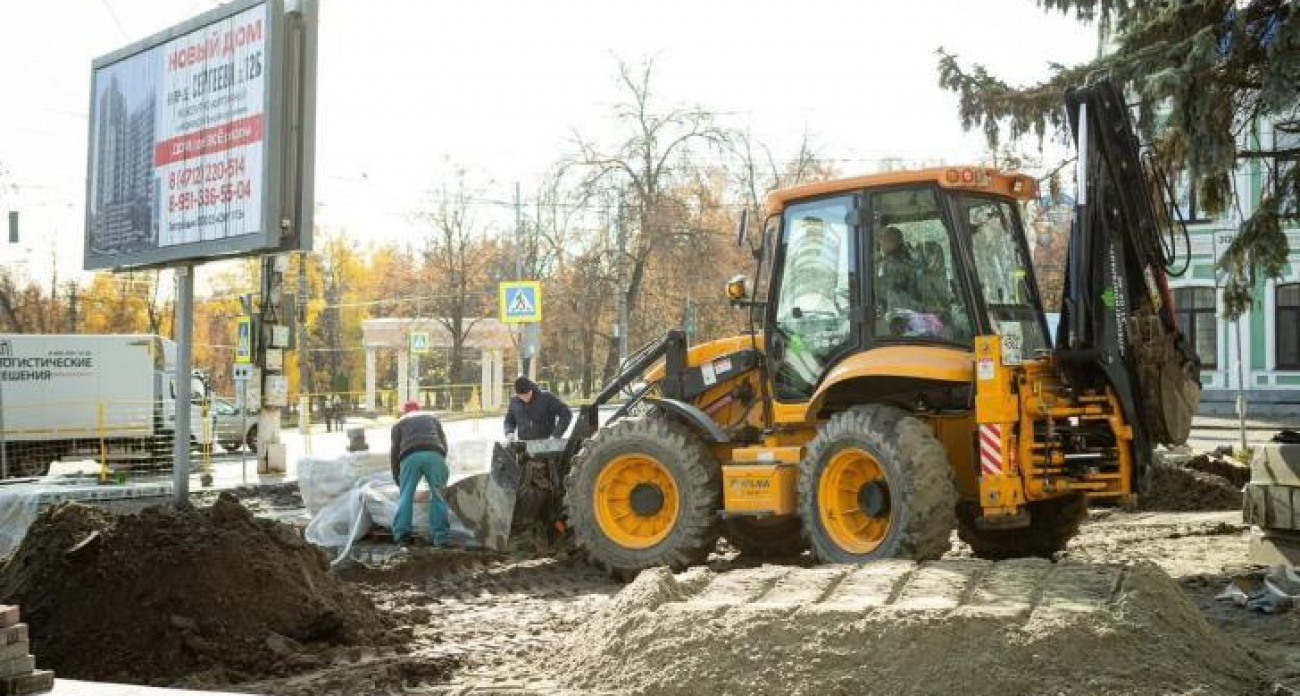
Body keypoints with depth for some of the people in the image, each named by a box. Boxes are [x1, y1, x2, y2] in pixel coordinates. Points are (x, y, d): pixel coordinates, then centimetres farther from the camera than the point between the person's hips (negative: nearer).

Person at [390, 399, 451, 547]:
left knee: (406, 495, 4)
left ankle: (401, 534, -8)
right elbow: (444, 442, 24)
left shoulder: (399, 423, 29)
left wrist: (396, 477, 25)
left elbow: (395, 451, 20)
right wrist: (442, 462, 32)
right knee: (437, 495, 3)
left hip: (411, 457, -1)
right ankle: (441, 536, -6)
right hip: (435, 455, 1)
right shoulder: (433, 417, 34)